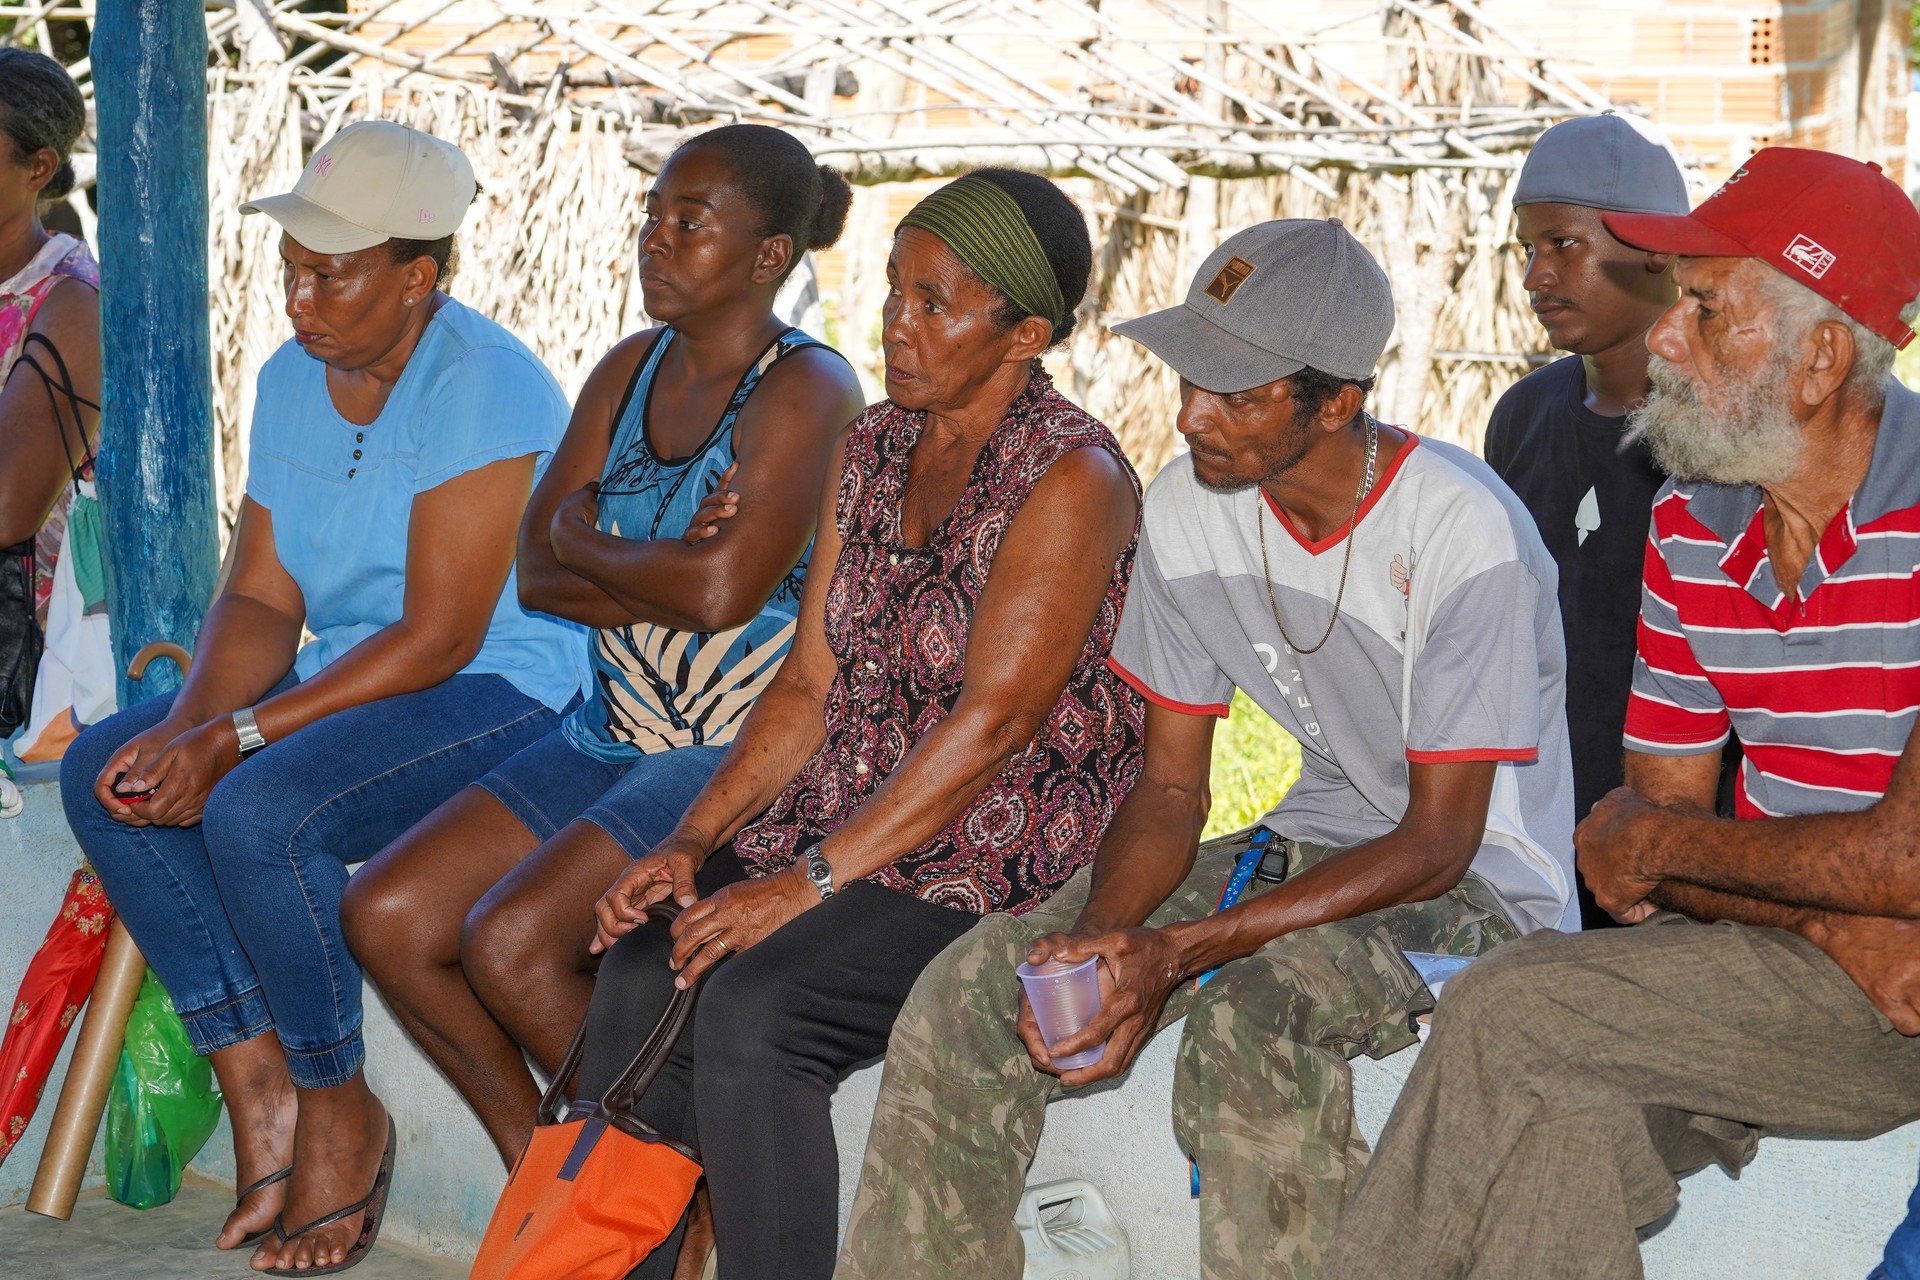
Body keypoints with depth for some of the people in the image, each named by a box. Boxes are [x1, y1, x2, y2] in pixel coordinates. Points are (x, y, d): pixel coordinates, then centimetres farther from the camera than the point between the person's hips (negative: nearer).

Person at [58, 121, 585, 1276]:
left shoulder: (485, 388, -18)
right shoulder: (292, 380, 7)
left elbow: (439, 637, -22)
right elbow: (263, 599, 5)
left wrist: (236, 738, -23)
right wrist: (188, 727, -15)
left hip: (500, 693, -8)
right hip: (346, 683, 9)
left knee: (259, 813, -30)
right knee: (102, 772, -9)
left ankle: (340, 1109, -9)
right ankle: (256, 1077, -7)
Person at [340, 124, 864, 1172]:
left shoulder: (805, 390, -11)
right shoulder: (630, 371, 12)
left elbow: (725, 588, -24)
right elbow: (534, 574, 5)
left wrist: (586, 543, -6)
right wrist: (667, 574, -13)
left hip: (743, 759, -8)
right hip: (610, 735, 8)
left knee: (510, 939, -23)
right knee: (386, 914, -4)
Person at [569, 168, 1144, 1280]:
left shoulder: (1075, 479, -12)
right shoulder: (873, 449, 12)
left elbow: (990, 724, -19)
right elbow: (810, 687, 11)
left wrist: (807, 883, -21)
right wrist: (694, 842, -3)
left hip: (1002, 860, -6)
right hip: (839, 827, 7)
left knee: (752, 1009, -28)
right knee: (639, 978, -18)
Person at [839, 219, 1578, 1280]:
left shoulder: (1466, 535, -22)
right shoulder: (1188, 507, -3)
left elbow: (1437, 845, -19)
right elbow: (1170, 787, 3)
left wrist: (1178, 950, -27)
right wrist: (1097, 932, -19)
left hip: (1483, 883, -6)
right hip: (1312, 843, 6)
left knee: (1248, 1022, -37)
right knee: (972, 989, -14)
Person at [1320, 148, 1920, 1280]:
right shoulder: (1691, 526, 6)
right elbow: (1653, 823, 6)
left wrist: (1657, 844, -8)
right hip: (1791, 945, 6)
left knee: (1509, 1013, -20)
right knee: (1557, 1115, -23)